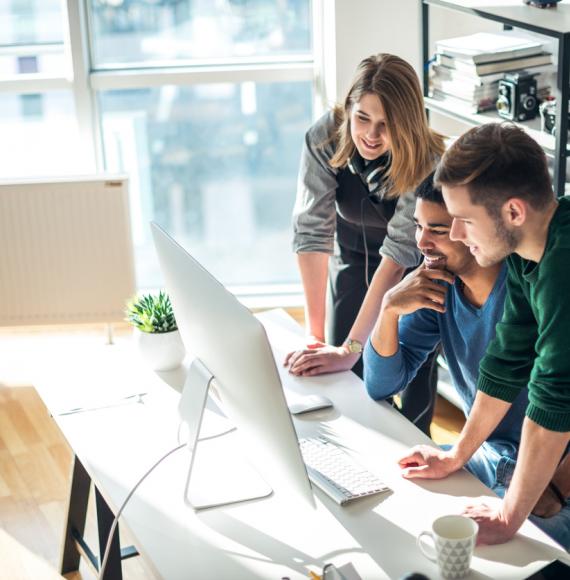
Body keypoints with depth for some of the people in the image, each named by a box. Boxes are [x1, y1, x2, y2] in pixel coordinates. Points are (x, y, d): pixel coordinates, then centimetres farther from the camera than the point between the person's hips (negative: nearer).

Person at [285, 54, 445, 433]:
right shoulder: (324, 138, -26)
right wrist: (315, 336, -32)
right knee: (344, 375, -3)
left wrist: (350, 348, -41)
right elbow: (312, 230, -28)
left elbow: (399, 249, -37)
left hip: (414, 270, -2)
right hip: (353, 256, 2)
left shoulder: (426, 160, -32)